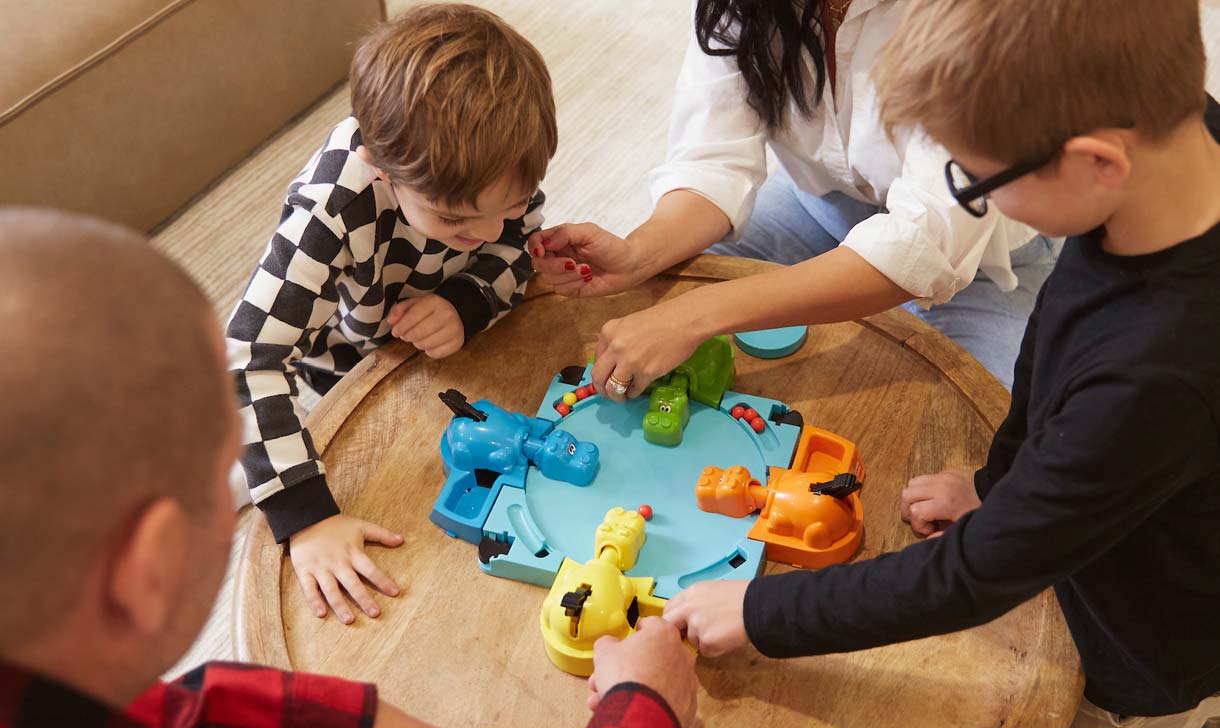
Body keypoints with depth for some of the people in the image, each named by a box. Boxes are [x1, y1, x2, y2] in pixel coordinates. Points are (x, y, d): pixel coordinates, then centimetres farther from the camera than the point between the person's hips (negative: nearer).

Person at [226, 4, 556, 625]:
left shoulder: (497, 163, -31)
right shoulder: (333, 211, -45)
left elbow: (521, 247, -13)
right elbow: (249, 361, -46)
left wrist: (467, 304, -34)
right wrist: (307, 518, -52)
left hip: (446, 335, 4)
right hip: (351, 359, -3)